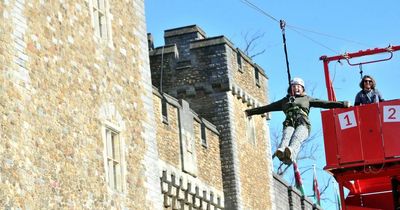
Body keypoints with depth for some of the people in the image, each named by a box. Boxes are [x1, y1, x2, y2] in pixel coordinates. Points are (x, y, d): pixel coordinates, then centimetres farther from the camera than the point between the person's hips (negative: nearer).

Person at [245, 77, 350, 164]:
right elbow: (267, 108, 36)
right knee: (286, 137, -34)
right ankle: (281, 152, -66)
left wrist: (342, 104, 17)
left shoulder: (307, 99, 33)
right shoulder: (285, 100, 36)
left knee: (296, 138, -37)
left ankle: (291, 153, -68)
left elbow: (323, 103, 26)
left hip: (303, 124, -2)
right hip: (289, 124, 2)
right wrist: (251, 112, 34)